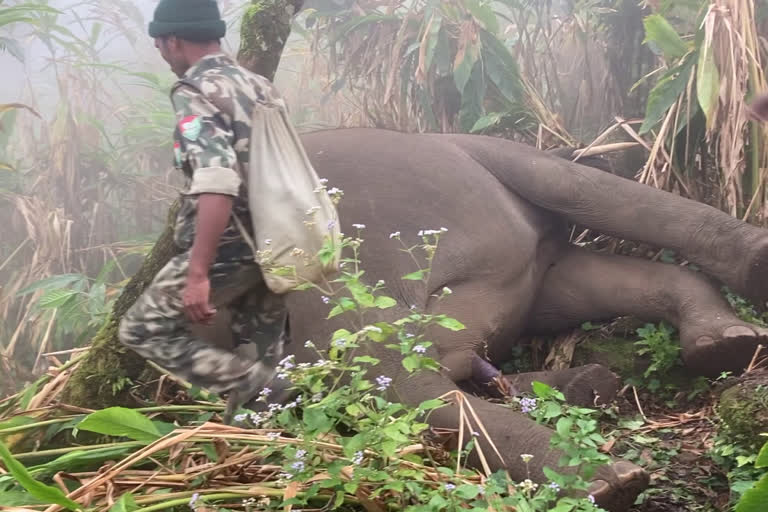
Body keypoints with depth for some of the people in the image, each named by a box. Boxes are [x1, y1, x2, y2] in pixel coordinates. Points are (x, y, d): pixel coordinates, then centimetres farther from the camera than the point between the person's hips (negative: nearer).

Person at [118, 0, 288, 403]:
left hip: (228, 249, -8)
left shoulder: (194, 93, -13)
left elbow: (216, 185, -26)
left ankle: (259, 391, -6)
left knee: (144, 330, 5)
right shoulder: (262, 87, 12)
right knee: (261, 353, 15)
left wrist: (198, 273, -27)